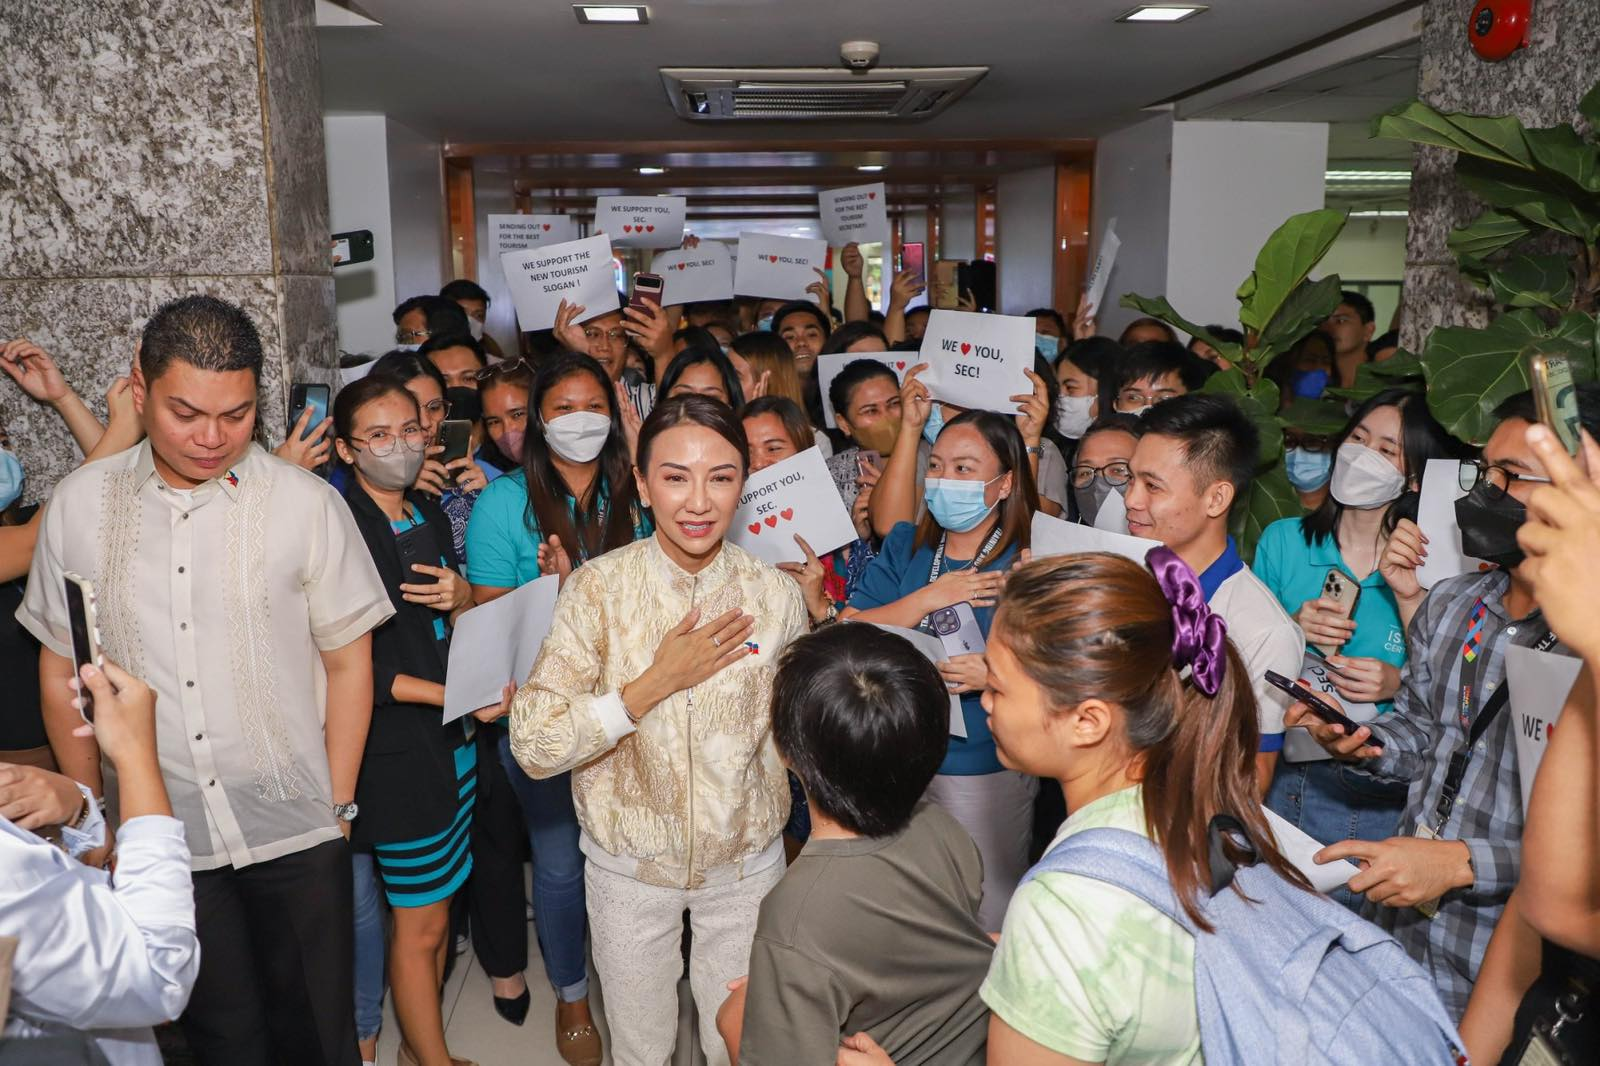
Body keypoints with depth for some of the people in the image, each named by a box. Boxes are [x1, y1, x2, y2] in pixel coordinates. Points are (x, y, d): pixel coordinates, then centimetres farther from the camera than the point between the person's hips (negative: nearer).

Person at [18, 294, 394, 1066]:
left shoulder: (307, 503, -9)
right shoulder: (80, 504, -2)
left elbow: (347, 663, -3)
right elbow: (60, 668, 6)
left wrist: (338, 806, -2)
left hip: (297, 834, -1)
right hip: (159, 837, 2)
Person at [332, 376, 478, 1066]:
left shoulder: (431, 514, 9)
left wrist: (463, 598, -4)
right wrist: (452, 695, -19)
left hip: (452, 741, 7)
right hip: (395, 751, -7)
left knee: (434, 908, 16)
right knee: (422, 922, 7)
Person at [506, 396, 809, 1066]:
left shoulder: (775, 595, -11)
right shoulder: (598, 588, -16)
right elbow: (534, 746, -21)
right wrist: (659, 681, -26)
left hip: (747, 860, 1)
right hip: (629, 864, -1)